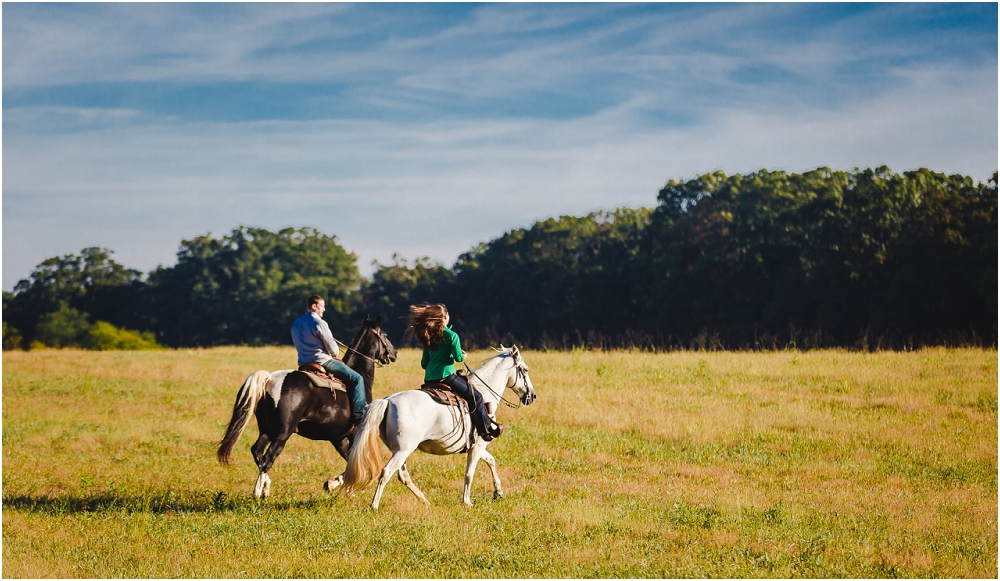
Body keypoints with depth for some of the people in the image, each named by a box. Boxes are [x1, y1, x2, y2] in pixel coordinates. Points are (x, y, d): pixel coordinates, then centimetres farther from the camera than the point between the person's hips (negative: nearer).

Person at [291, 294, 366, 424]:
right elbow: (332, 348, -12)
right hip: (322, 361, -9)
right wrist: (336, 353, 12)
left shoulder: (296, 323, 11)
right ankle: (358, 414, -11)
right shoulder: (319, 323, -15)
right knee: (356, 378, -4)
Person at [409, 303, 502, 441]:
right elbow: (458, 358, -13)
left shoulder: (427, 337, 12)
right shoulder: (451, 336, -8)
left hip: (429, 379, 7)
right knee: (475, 397, 6)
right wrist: (463, 356, 10)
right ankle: (486, 430, 7)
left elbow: (424, 364, 14)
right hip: (446, 376, -7)